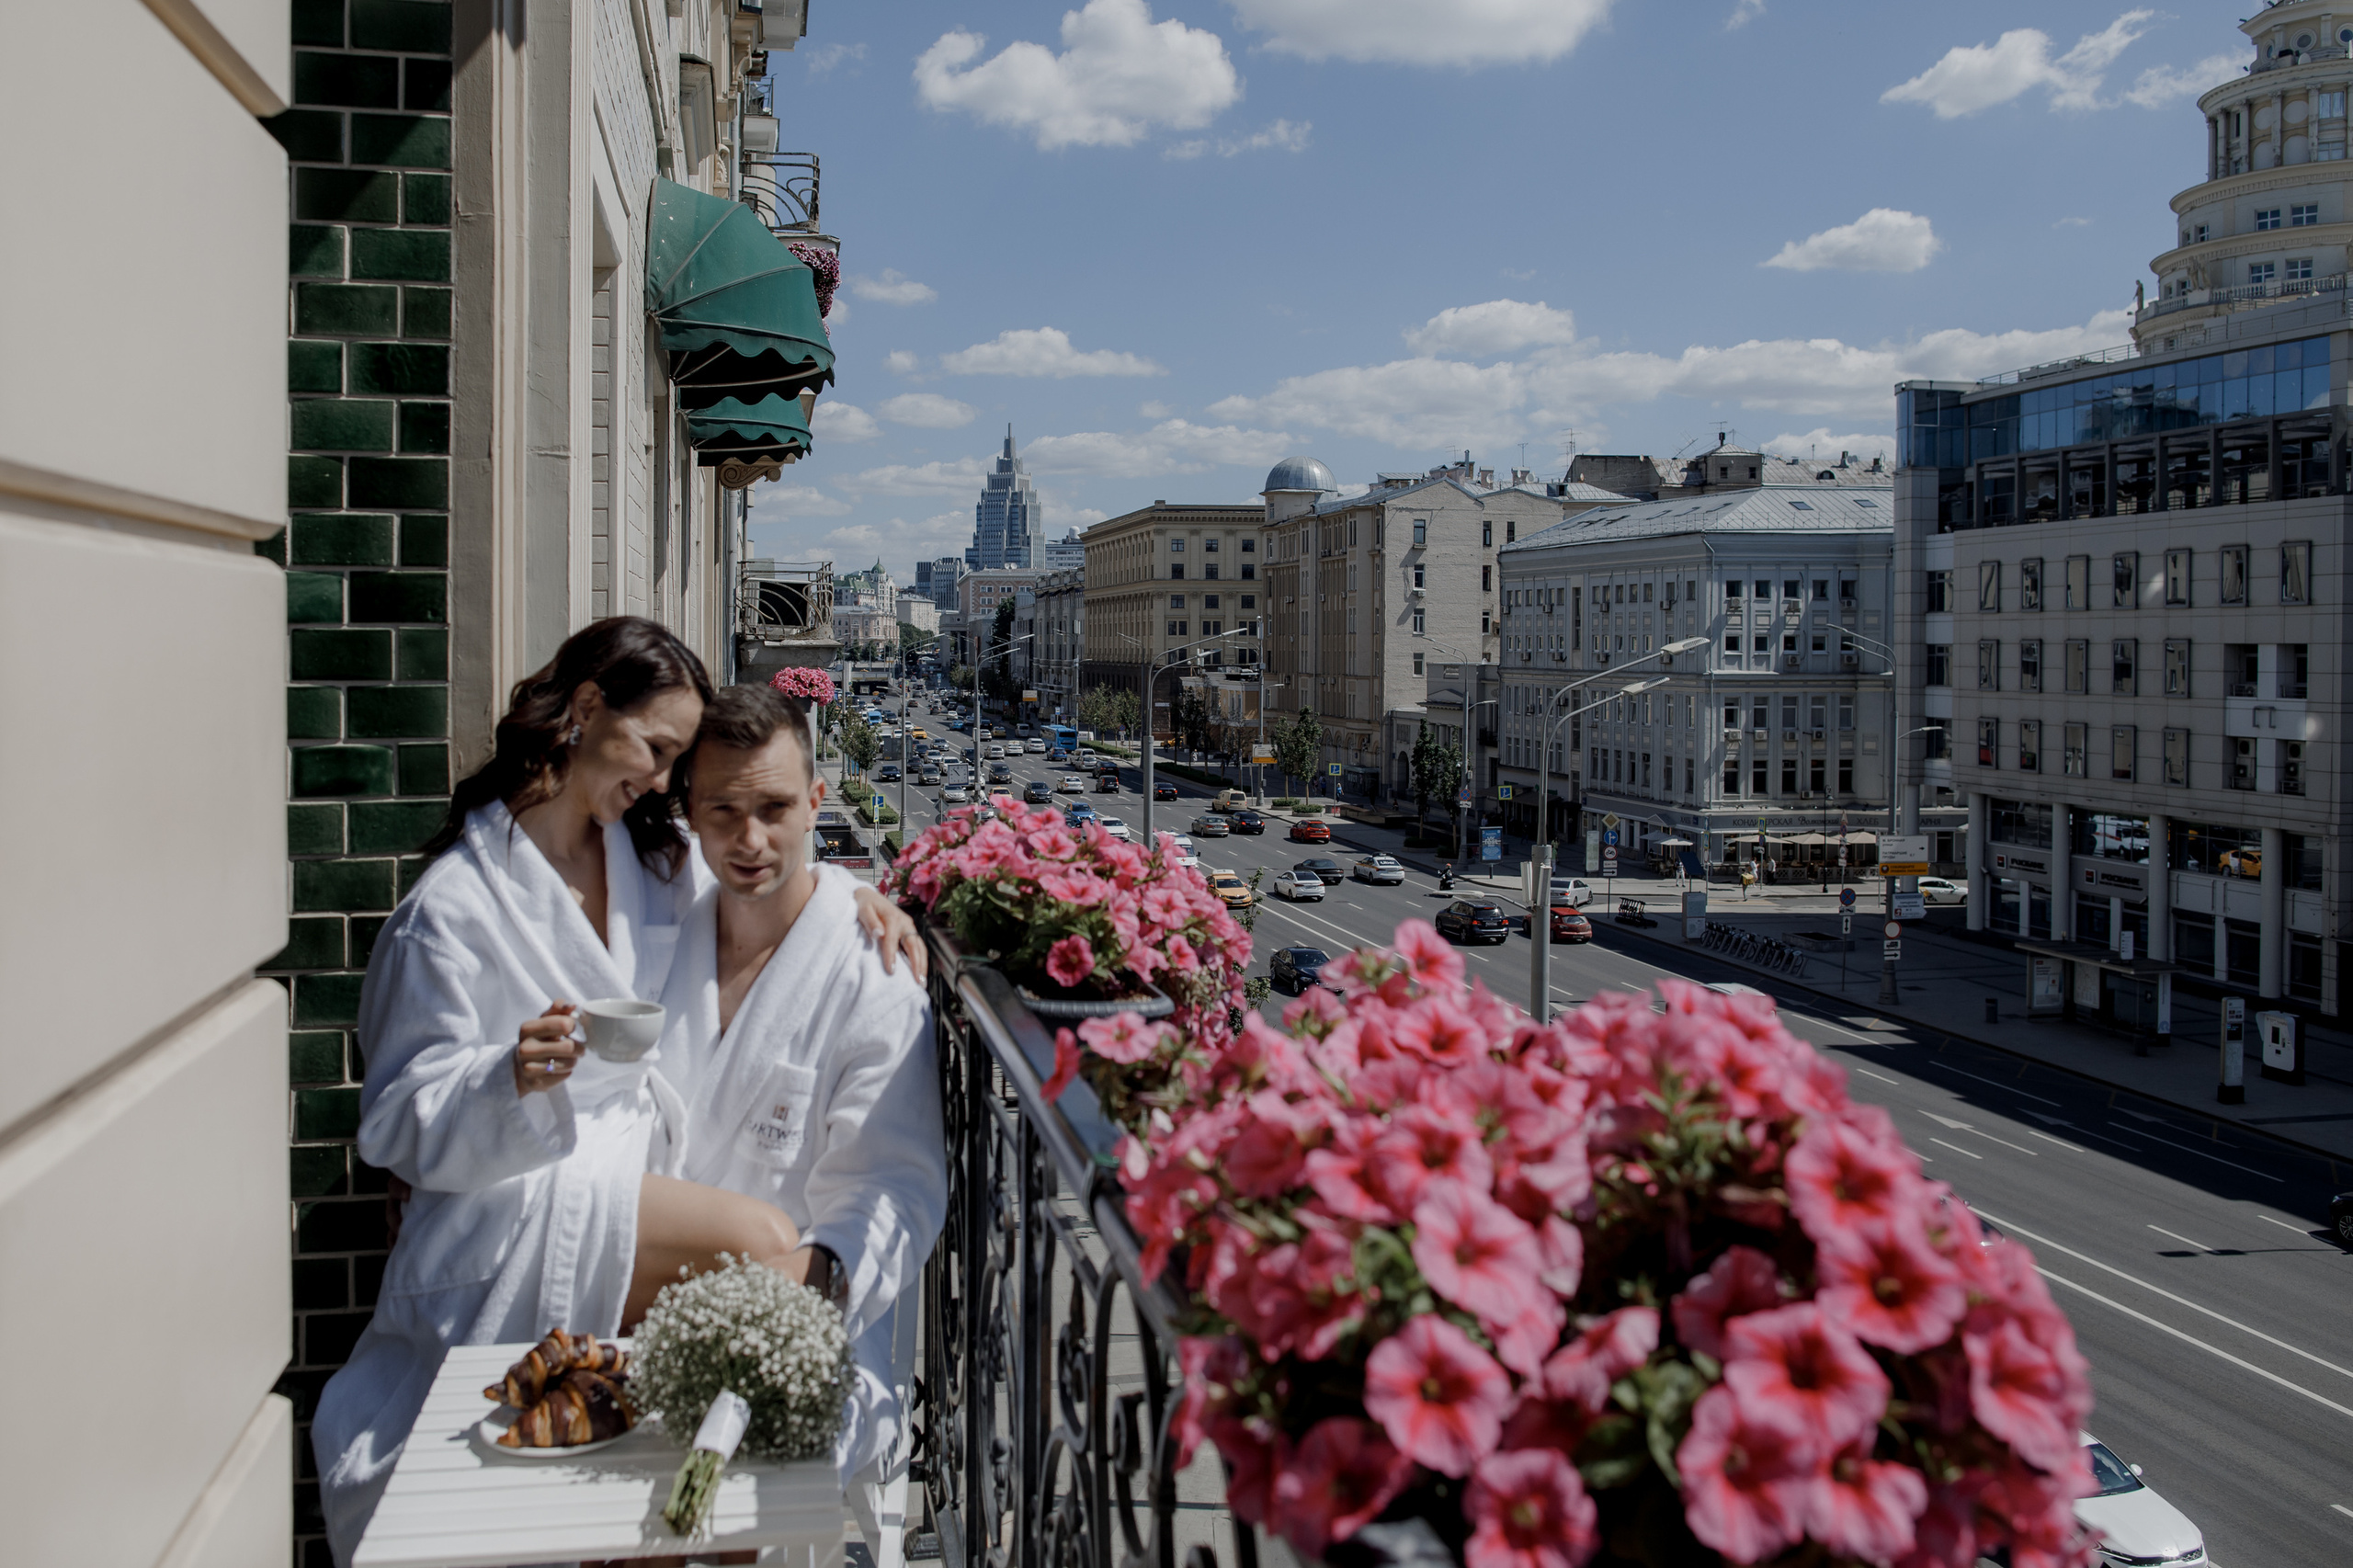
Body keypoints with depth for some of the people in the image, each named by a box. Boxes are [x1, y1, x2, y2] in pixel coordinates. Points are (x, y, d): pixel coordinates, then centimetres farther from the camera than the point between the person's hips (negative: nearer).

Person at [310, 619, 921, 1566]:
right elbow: (405, 1118, -7)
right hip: (524, 1202, -6)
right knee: (760, 1242, -27)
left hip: (638, 1178, 6)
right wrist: (513, 1075, -27)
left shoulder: (651, 856, 12)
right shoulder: (454, 903, -7)